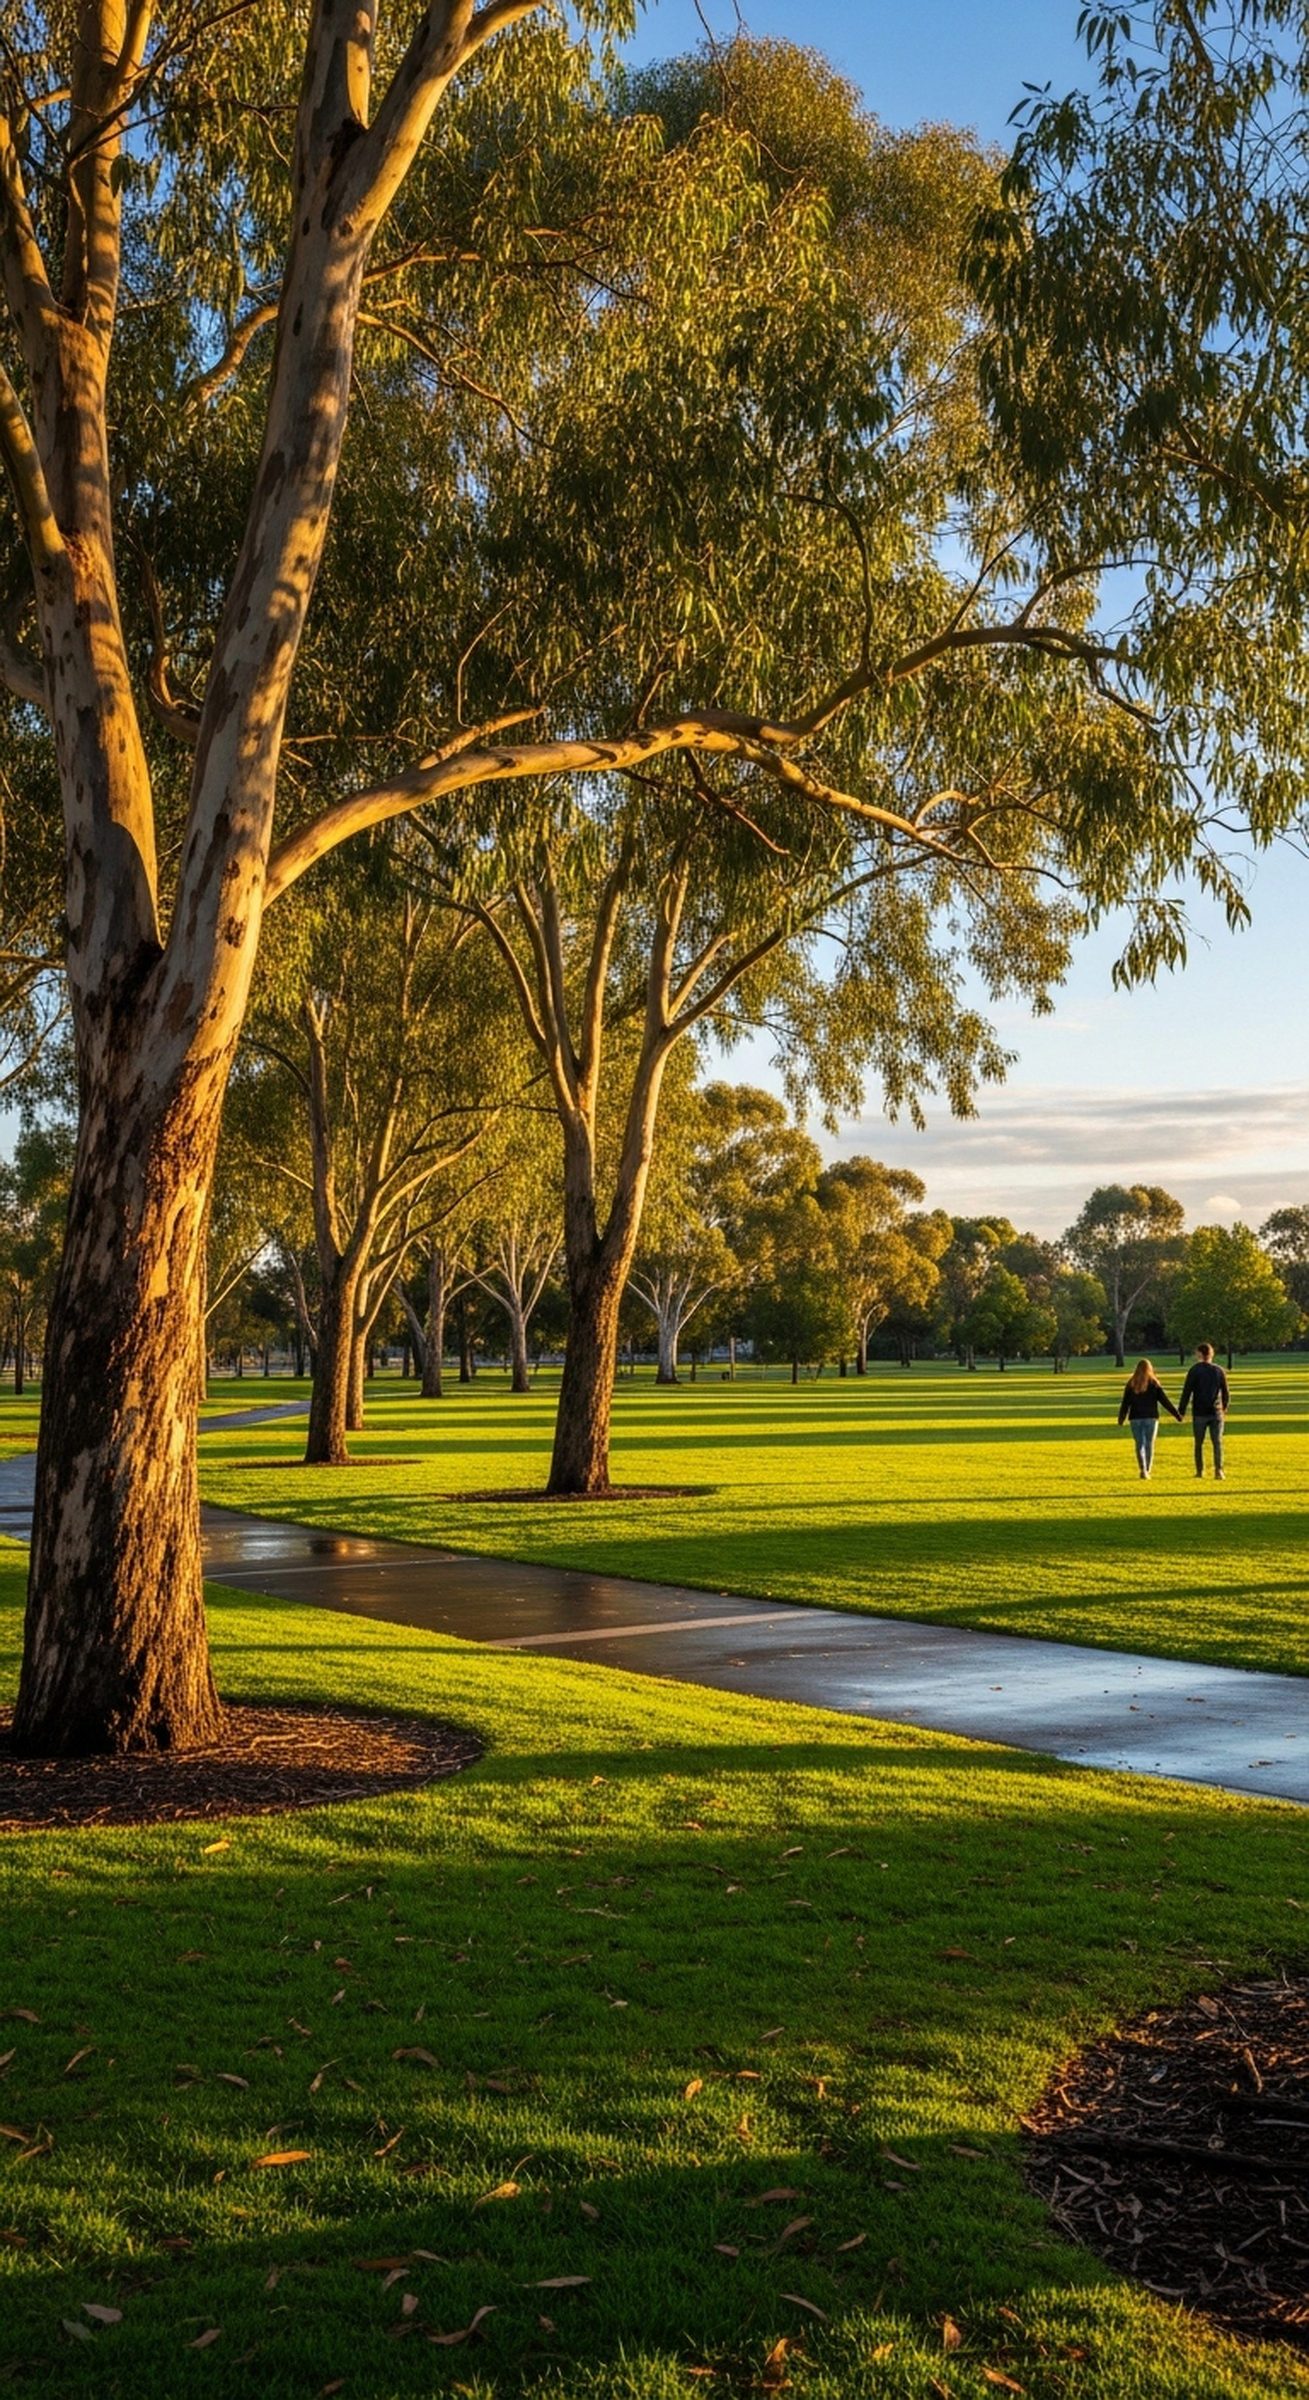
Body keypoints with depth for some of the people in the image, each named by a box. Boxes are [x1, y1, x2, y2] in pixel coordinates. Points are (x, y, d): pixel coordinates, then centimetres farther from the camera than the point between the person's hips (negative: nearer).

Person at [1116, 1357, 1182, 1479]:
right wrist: (1177, 1415, 3)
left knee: (1140, 1445, 4)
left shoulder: (1131, 1385, -1)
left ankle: (1143, 1470, -13)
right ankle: (1147, 1471, 10)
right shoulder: (1154, 1384, -2)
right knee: (1149, 1444, 9)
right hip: (1151, 1418, 0)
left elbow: (1125, 1404, 2)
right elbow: (1165, 1401, -3)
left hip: (1136, 1419, 0)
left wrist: (1121, 1419, 14)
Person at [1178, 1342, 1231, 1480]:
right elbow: (1226, 1393, 9)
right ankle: (1218, 1470, -13)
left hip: (1199, 1413, -2)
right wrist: (1225, 1408, 27)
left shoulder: (1194, 1370, -5)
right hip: (1216, 1412, 2)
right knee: (1217, 1442, 1)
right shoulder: (1219, 1371, 4)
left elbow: (1187, 1392, -8)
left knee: (1199, 1444, 9)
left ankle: (1200, 1471, 13)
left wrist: (1182, 1411, -2)